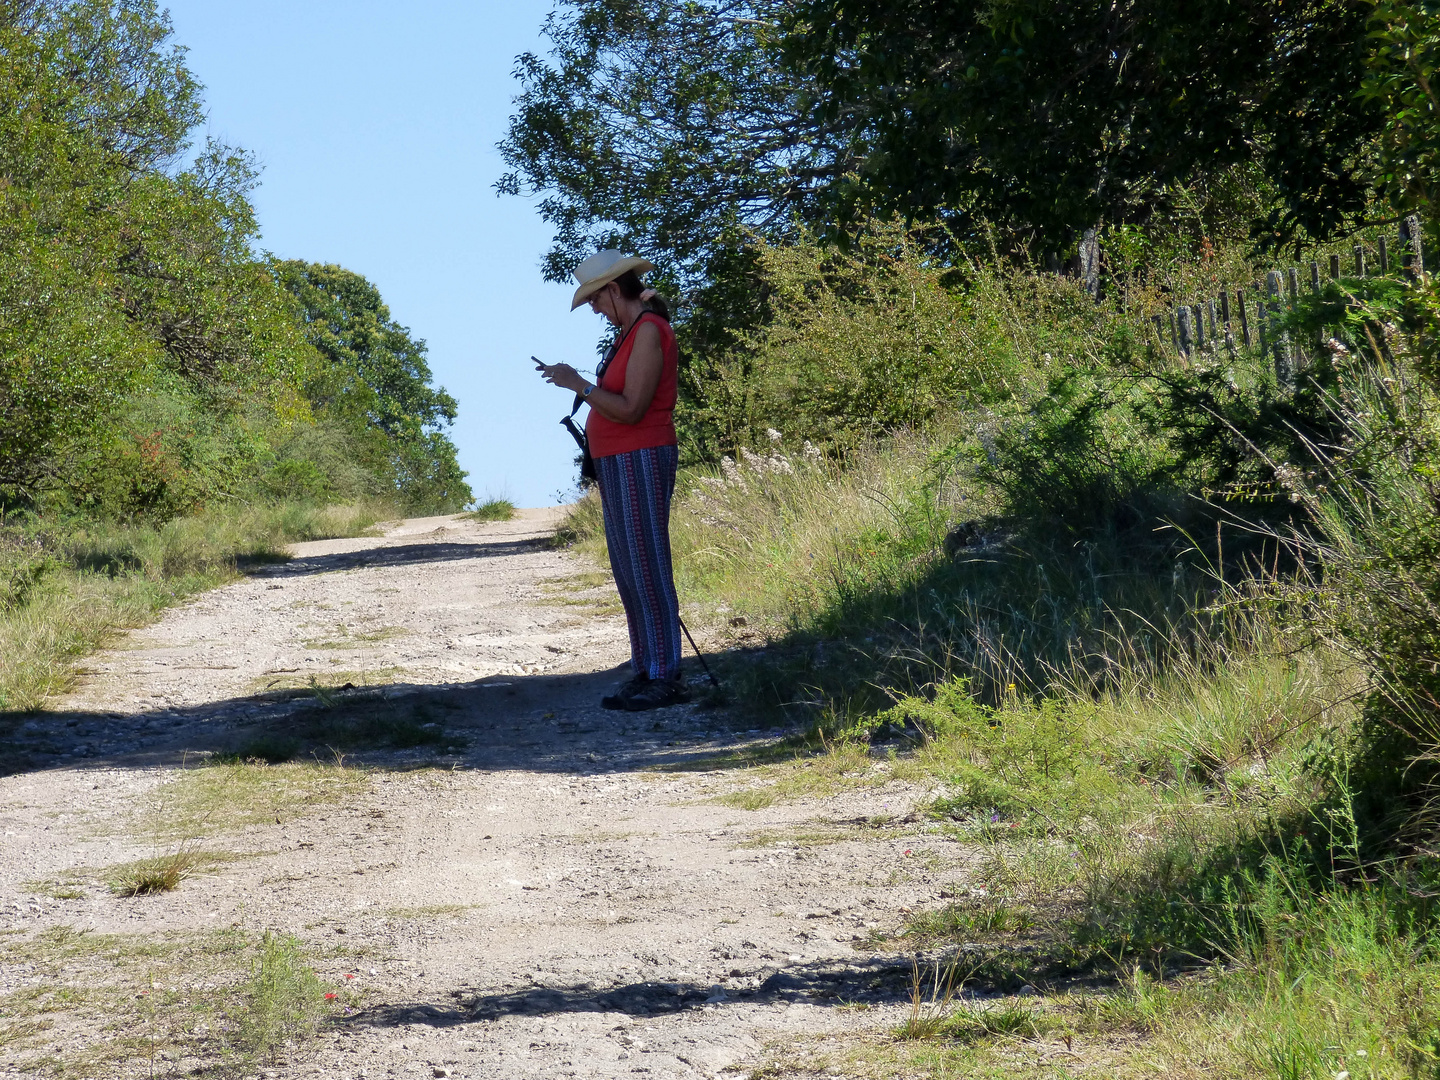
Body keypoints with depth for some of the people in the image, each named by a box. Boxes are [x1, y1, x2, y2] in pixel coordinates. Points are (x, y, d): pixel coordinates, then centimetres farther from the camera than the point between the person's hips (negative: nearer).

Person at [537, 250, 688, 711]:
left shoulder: (649, 332, -14)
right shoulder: (630, 332, 16)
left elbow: (630, 409, -20)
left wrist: (579, 384, -15)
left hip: (640, 461, -10)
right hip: (617, 464, 10)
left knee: (647, 568, -11)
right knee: (627, 571, 9)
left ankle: (666, 677, -10)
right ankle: (644, 672, 12)